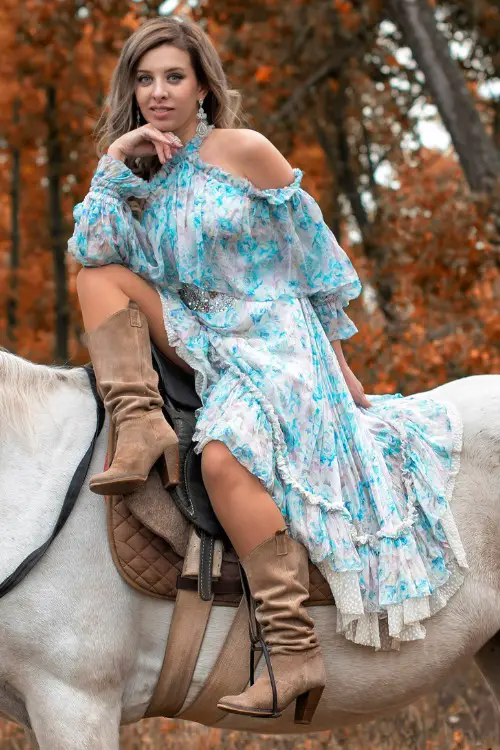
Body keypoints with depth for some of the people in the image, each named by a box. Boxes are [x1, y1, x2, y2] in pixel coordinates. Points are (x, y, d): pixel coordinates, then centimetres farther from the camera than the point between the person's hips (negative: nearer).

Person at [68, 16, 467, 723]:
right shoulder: (142, 176, 11)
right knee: (101, 276, -9)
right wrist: (114, 161, -12)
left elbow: (315, 254, 0)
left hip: (273, 340, -6)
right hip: (197, 342, 6)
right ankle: (142, 427, -25)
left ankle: (295, 649, -34)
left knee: (225, 454, -33)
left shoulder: (243, 151, -5)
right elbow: (88, 250, -4)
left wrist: (339, 364, 3)